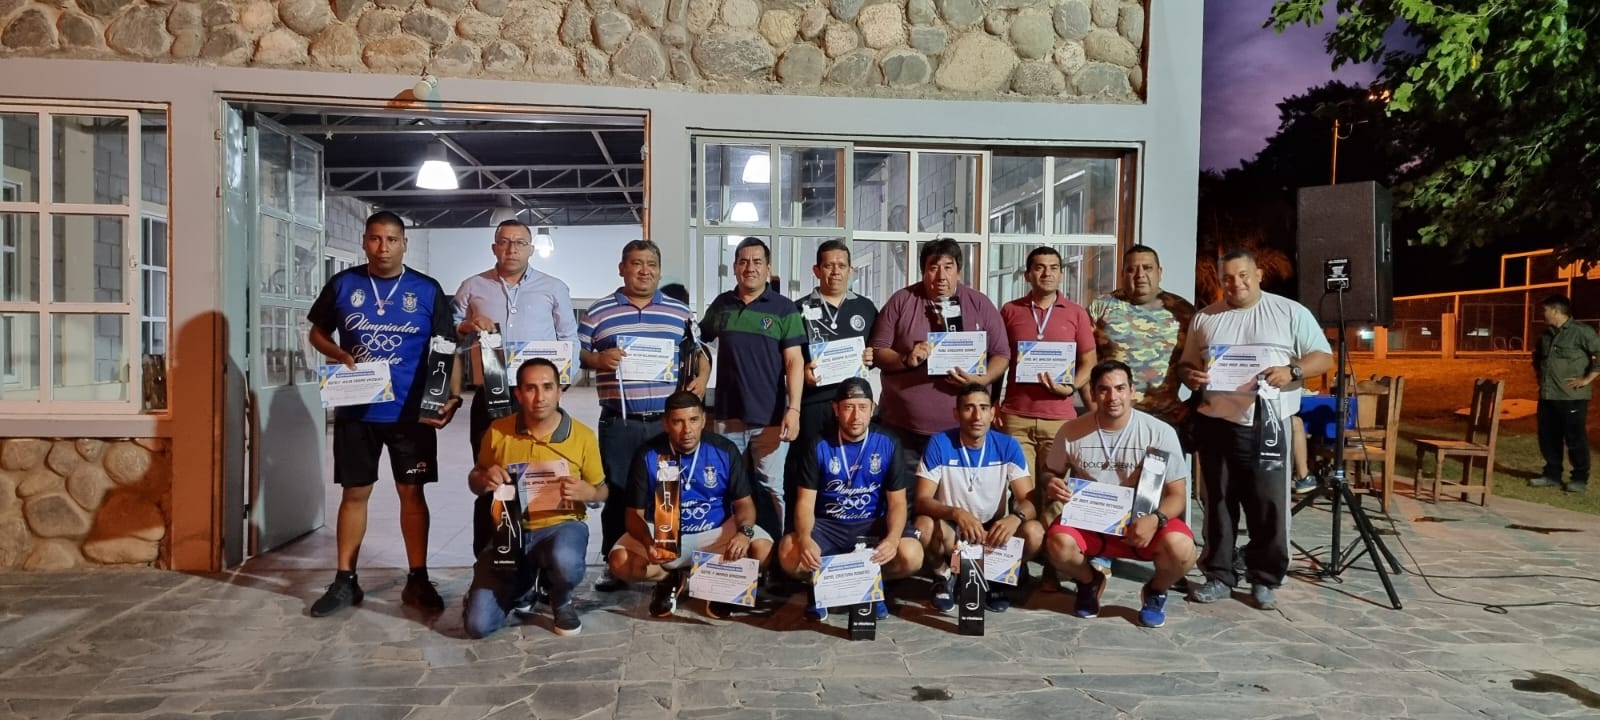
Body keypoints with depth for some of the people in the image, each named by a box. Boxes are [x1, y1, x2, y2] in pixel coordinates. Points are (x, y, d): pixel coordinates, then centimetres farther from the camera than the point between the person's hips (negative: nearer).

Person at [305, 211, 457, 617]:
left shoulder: (427, 290, -1)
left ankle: (417, 580, 15)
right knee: (354, 493, 9)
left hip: (411, 412, -1)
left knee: (413, 492, 5)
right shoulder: (342, 285, 3)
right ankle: (345, 581, 20)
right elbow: (318, 333, 13)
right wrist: (340, 356, -9)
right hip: (356, 411, 1)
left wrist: (452, 396, -12)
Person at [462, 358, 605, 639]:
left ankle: (561, 602, 0)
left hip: (561, 525, -2)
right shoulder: (498, 431, -2)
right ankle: (521, 591, 24)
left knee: (564, 562, -40)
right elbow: (474, 481, 13)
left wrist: (586, 492, -19)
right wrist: (484, 480, -12)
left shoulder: (582, 436, -5)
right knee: (478, 625, -12)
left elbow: (602, 490, 6)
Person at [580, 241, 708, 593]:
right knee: (618, 493, 5)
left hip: (669, 421, 1)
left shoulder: (680, 312, 10)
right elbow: (577, 355, 6)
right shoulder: (599, 312, 6)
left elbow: (699, 354, 13)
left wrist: (701, 378, -6)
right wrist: (599, 359, -14)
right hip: (619, 423, -1)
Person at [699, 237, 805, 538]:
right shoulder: (721, 304, 9)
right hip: (728, 416, 3)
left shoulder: (783, 308, -1)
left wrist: (794, 409, -15)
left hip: (770, 418, -3)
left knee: (771, 489, 4)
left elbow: (794, 361, -5)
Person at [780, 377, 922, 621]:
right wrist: (805, 538, -32)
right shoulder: (818, 446, -7)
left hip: (873, 524, 1)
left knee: (911, 556, -29)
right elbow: (805, 502, -9)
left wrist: (893, 537, -27)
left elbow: (897, 502, -5)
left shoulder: (888, 443, -6)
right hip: (828, 525, 0)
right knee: (789, 554, -30)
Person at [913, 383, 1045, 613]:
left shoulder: (1008, 446, -9)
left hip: (994, 530, 2)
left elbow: (1028, 500, -12)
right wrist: (957, 513, -38)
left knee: (1034, 532, -27)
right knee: (924, 525, -33)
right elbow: (922, 500, -18)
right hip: (951, 530, -2)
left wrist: (1015, 517, -37)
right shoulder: (939, 444, -14)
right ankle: (944, 574, 0)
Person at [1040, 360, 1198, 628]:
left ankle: (1155, 592, 7)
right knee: (1058, 544, -31)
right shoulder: (1072, 431, -6)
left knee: (1181, 549, -32)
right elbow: (1051, 473, 10)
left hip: (1142, 523, -1)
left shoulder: (1160, 432, -10)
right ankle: (1090, 582, 8)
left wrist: (1155, 519, -28)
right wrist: (1051, 484, -16)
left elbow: (1177, 495, -7)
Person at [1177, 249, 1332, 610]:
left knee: (1268, 505, 0)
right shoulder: (1205, 317, 12)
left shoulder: (1291, 312, 3)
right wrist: (1191, 376, -7)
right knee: (1218, 503, 8)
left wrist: (1292, 371, -18)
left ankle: (1265, 579, 13)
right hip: (1216, 422, 3)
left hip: (1267, 425, -3)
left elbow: (1323, 357, 2)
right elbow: (1186, 364, 17)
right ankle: (1219, 575, 18)